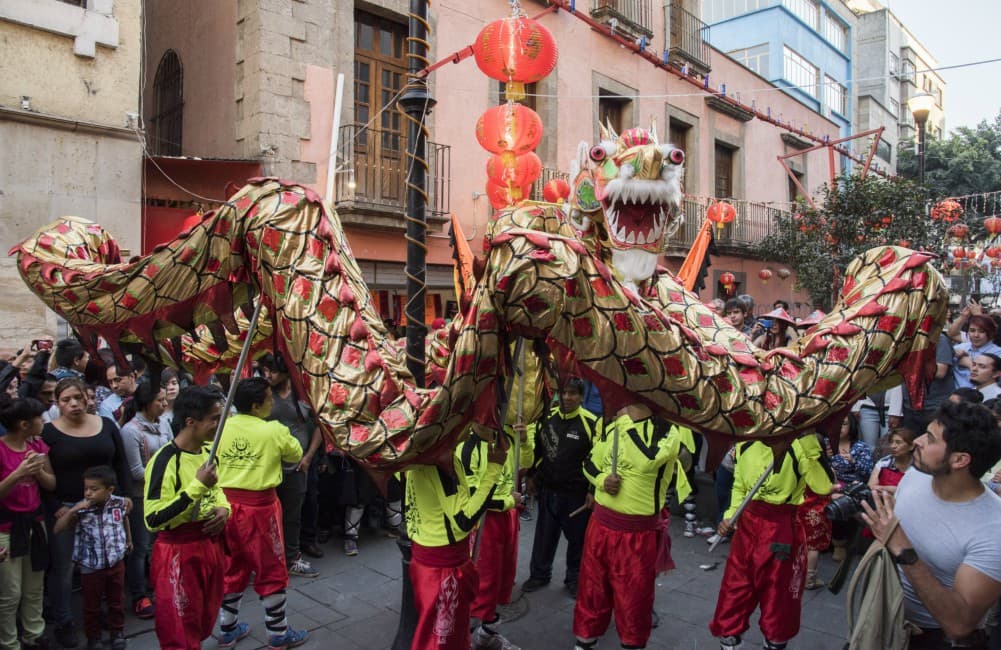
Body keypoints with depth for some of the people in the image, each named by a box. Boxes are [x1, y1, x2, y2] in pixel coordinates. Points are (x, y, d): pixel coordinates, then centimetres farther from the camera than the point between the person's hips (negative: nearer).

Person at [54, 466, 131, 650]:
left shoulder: (119, 503, -10)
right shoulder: (81, 509, -16)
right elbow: (57, 529, -18)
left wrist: (128, 539, 24)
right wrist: (73, 510, -29)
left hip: (116, 562, 1)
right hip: (90, 567, -1)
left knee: (116, 601, 17)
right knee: (91, 605, 14)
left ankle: (117, 631, 36)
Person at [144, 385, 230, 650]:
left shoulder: (207, 452, 4)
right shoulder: (165, 460, -21)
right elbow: (154, 520, -26)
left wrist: (224, 509, -1)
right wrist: (197, 486, -29)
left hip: (211, 546, 8)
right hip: (180, 554, -8)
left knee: (204, 623, 22)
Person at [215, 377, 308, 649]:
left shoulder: (221, 427, -2)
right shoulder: (274, 430, -14)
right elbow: (296, 455, 3)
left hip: (227, 504, 5)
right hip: (259, 506, -5)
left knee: (232, 568, 20)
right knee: (271, 571, 9)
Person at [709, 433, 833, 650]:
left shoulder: (797, 446, -13)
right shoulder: (745, 445, 2)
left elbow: (823, 487, -26)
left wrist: (811, 445, -31)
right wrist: (730, 516, 1)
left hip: (782, 528, -4)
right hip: (747, 524, 4)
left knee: (778, 590, 14)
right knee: (735, 585, 11)